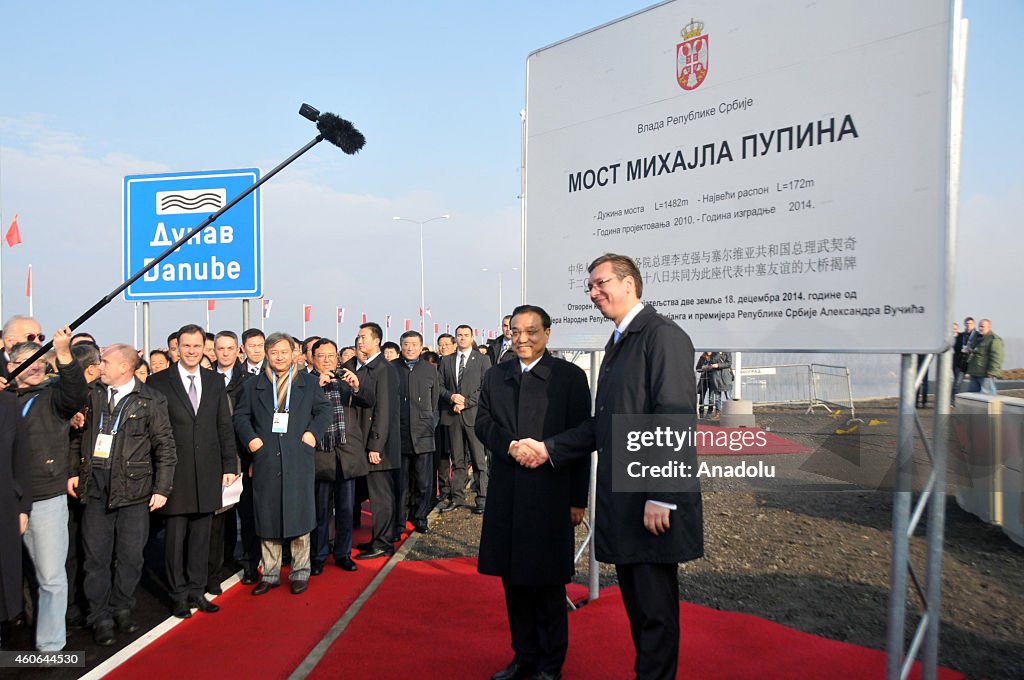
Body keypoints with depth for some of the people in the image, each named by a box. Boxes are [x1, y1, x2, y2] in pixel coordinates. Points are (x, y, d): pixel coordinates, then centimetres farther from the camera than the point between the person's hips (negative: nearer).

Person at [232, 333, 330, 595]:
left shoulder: (308, 382, 9)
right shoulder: (253, 385, 12)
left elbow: (324, 409, 8)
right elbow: (240, 416, 11)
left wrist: (313, 432, -7)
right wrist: (250, 438, -5)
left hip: (298, 459, -1)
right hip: (265, 459, 2)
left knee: (299, 515, 1)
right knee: (267, 518, 7)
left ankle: (300, 573, 15)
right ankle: (270, 574, 20)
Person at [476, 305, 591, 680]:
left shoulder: (570, 376, -3)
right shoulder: (495, 376, 11)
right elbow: (482, 422, 6)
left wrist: (578, 500, -6)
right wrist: (511, 446, -14)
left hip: (550, 496, -4)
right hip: (506, 497, 4)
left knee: (547, 583, 6)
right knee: (514, 580, 13)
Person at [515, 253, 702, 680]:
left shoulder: (662, 334, -11)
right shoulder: (617, 343, 18)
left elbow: (675, 418, -19)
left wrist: (661, 497, -21)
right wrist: (548, 449, 11)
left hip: (652, 504, -9)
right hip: (621, 501, 9)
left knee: (654, 608, 3)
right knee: (636, 604, 18)